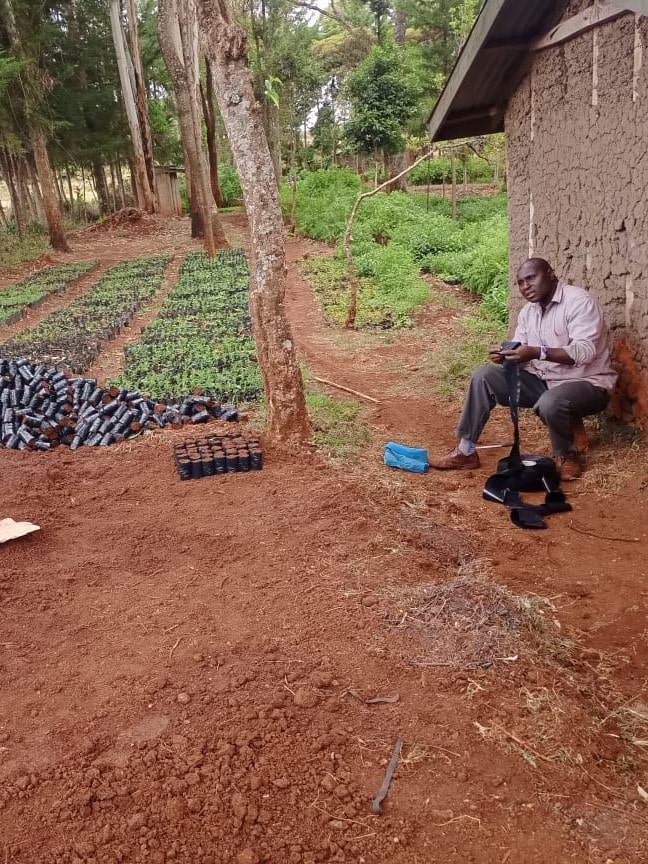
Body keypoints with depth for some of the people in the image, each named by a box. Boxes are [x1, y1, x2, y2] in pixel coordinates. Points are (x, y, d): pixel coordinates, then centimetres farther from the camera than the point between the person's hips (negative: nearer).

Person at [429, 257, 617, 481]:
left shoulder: (579, 301, -16)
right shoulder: (527, 311, 7)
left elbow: (585, 351, -28)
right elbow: (521, 355, 6)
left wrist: (537, 352, -40)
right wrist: (505, 355, -19)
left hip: (587, 383, -7)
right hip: (544, 380, 7)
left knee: (550, 404, -40)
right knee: (483, 376, -7)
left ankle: (568, 456, -7)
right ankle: (466, 451, -5)